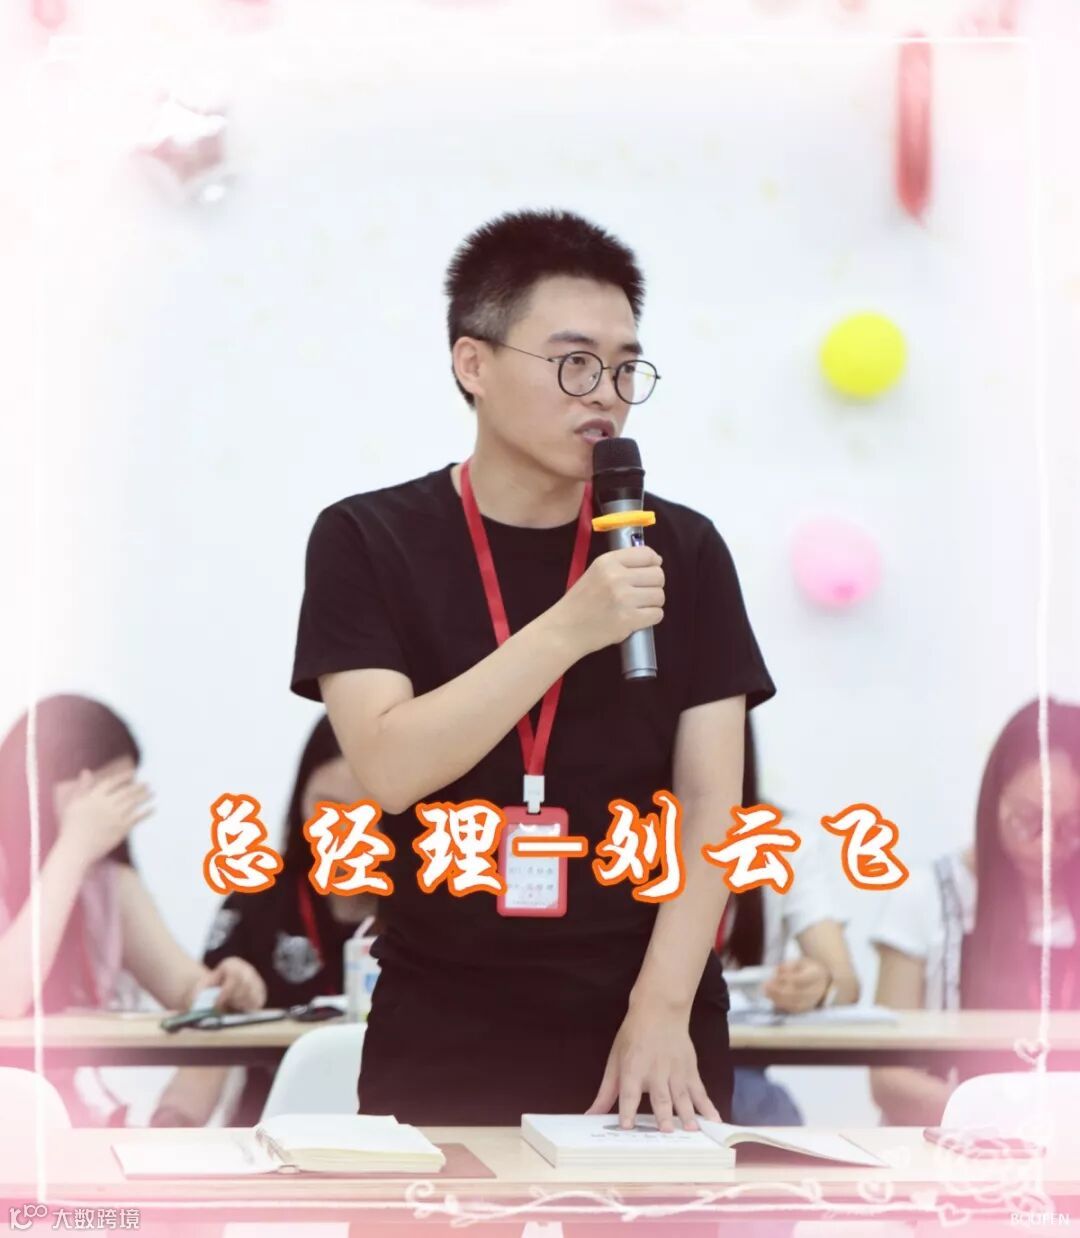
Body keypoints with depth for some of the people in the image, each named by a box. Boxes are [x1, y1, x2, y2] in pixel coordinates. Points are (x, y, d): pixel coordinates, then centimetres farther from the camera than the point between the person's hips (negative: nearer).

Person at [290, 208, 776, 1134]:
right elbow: (389, 768, -15)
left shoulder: (682, 551, 3)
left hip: (650, 1030, 2)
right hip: (445, 1036, -1)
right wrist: (569, 629, -23)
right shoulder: (368, 540, -2)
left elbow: (710, 804, -2)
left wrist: (662, 1011, -14)